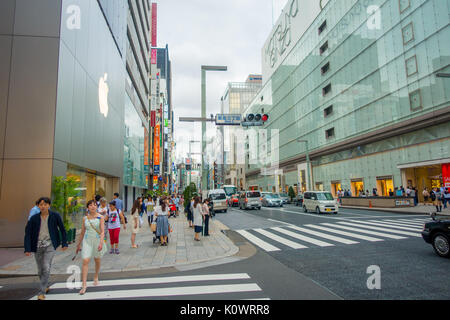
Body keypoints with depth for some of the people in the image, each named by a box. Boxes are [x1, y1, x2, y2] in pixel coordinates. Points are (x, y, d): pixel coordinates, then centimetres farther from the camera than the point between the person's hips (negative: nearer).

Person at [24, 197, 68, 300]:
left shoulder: (55, 216, -6)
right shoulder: (34, 218, -5)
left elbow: (62, 229, 3)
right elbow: (28, 233, -4)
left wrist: (64, 243, 5)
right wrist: (27, 249, -12)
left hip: (50, 245, -2)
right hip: (38, 246, 2)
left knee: (46, 267, -15)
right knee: (40, 270, 13)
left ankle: (41, 292, -4)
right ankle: (45, 286, 38)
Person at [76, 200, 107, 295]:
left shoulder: (100, 217, -5)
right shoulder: (85, 218, 3)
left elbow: (102, 231, -12)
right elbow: (82, 232, 11)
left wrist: (101, 243, -24)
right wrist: (79, 244, 15)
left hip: (97, 240, -1)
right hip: (87, 241, 1)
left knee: (97, 261, 14)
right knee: (85, 261, -10)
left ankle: (96, 277, 39)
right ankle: (84, 285, -6)